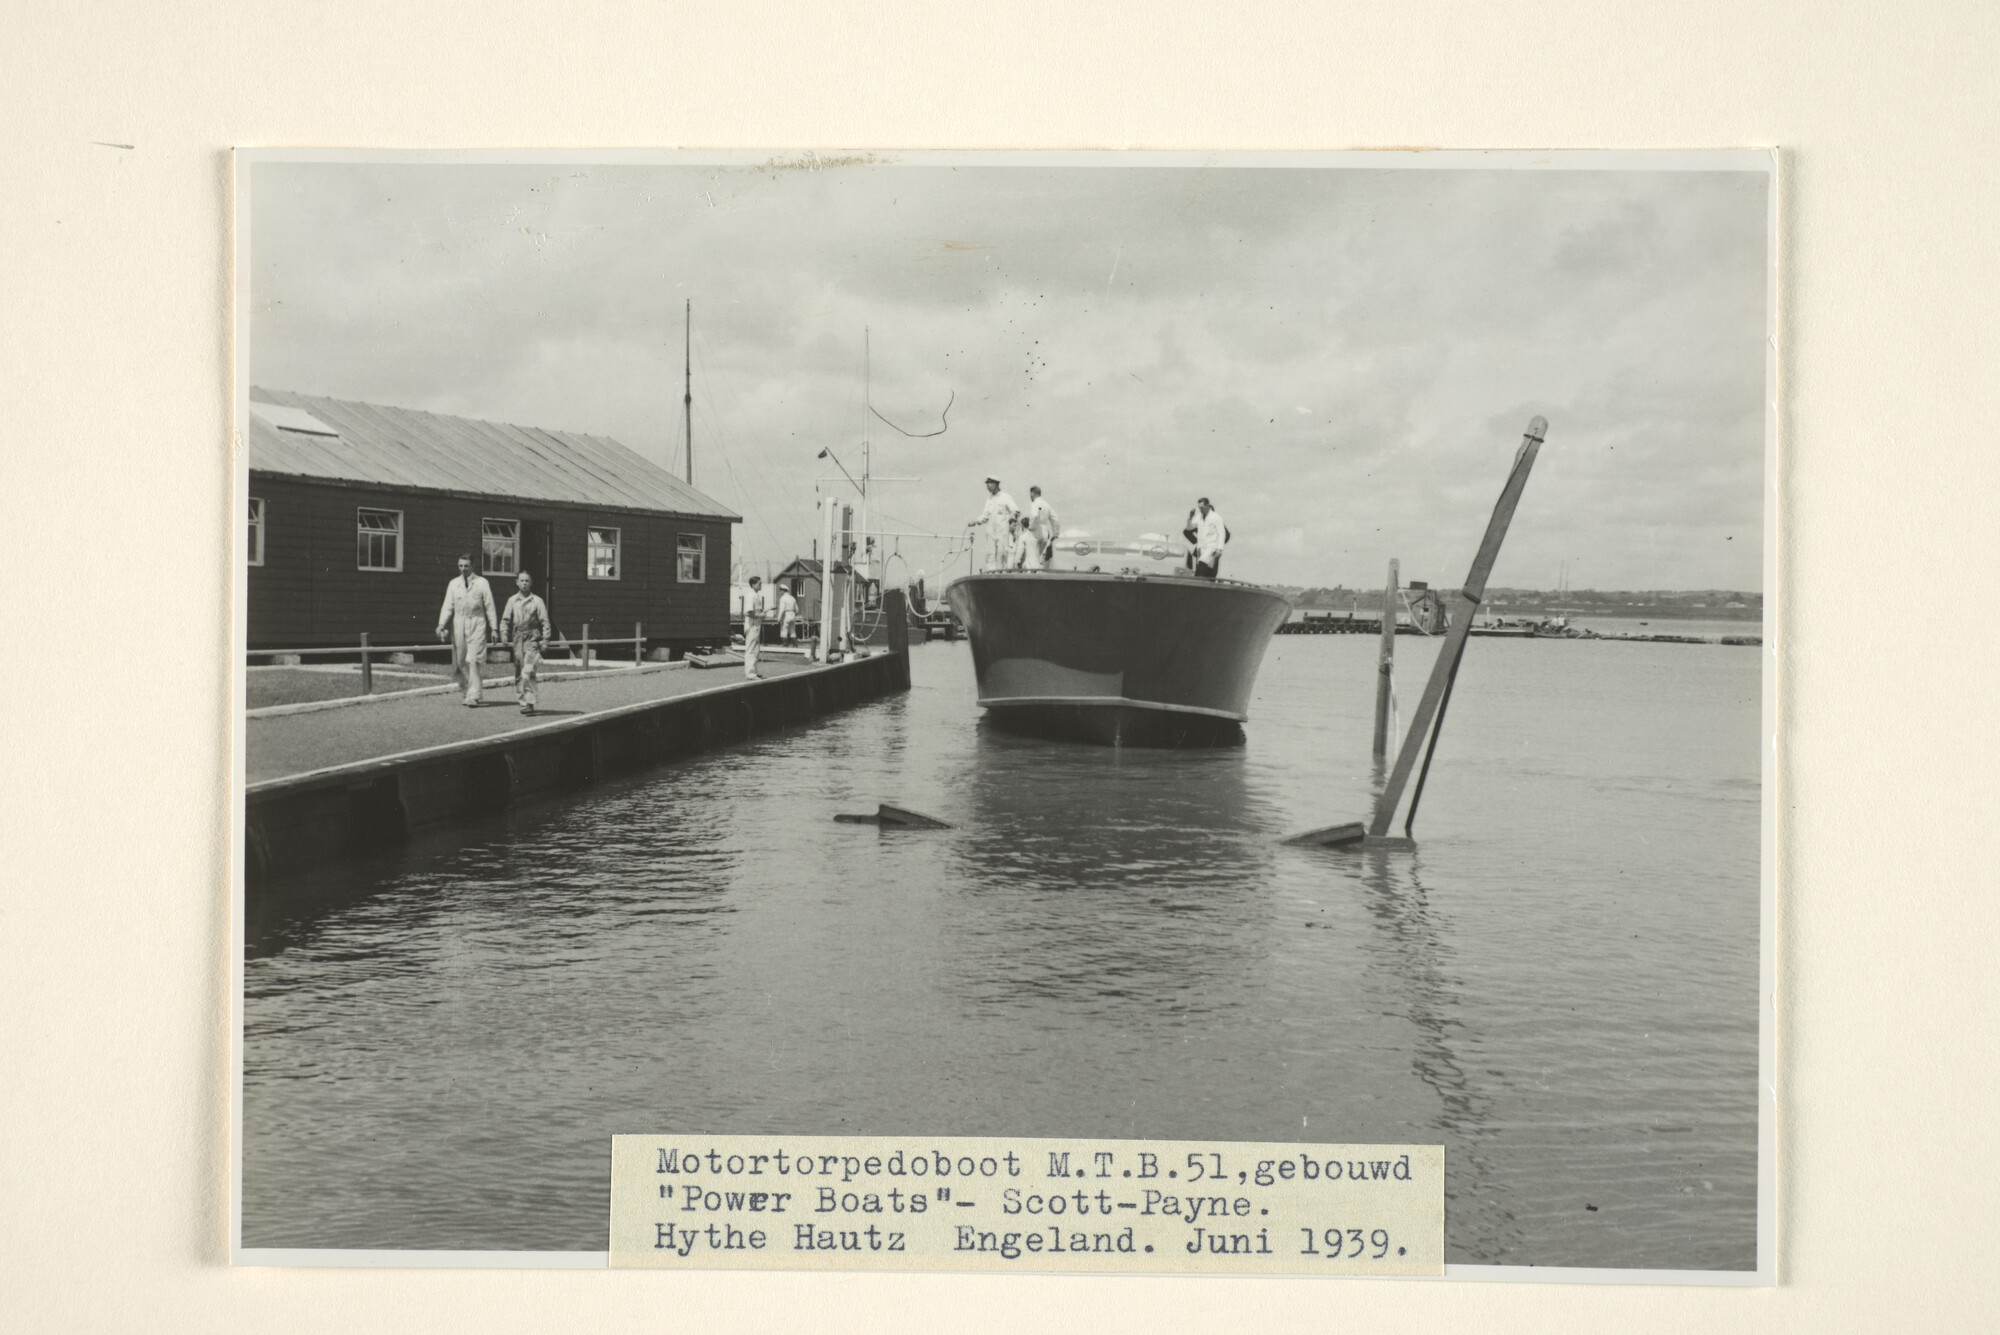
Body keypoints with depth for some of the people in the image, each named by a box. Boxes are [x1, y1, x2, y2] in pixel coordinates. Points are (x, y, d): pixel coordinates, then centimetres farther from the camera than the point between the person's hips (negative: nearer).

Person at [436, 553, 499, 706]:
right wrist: (441, 625, -10)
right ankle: (468, 690, 21)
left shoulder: (482, 583, 4)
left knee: (473, 661, -12)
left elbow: (489, 606, 5)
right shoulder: (453, 584, 10)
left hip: (477, 625, -3)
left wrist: (493, 628, 0)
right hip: (458, 625, 3)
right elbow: (447, 606, 5)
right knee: (460, 662, 6)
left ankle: (473, 696, -14)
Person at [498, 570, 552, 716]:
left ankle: (529, 703, -16)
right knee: (518, 672, 7)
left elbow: (545, 622, 2)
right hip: (517, 639, 4)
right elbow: (505, 620, 15)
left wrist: (545, 639, -4)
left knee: (528, 672, -14)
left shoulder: (537, 601, 1)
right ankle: (521, 700, 16)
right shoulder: (512, 601, 10)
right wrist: (504, 636, 2)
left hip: (532, 639, -4)